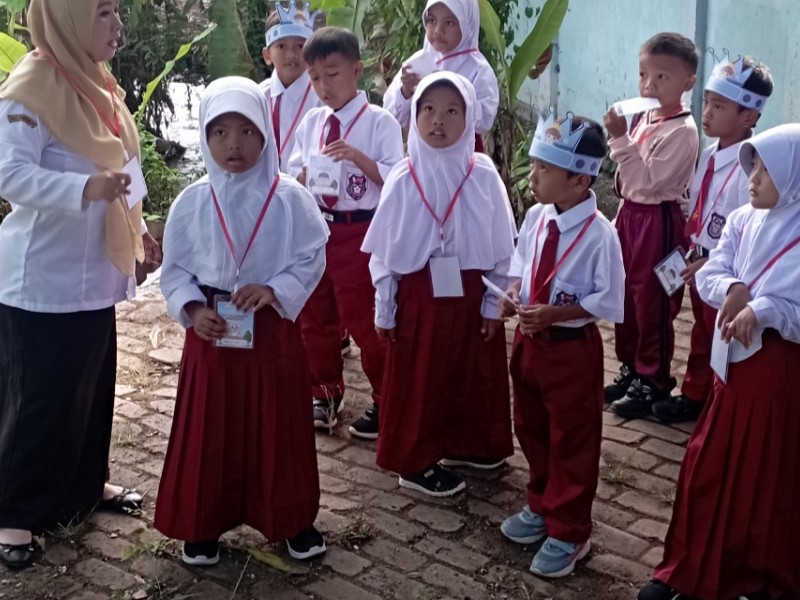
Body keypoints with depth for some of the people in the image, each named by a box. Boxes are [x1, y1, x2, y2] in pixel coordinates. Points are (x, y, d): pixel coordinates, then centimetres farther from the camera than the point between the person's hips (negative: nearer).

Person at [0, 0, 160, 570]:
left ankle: (87, 484, 34)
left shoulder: (97, 85, 11)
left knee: (94, 386, 17)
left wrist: (137, 228, 16)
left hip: (94, 273, 8)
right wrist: (86, 188, -39)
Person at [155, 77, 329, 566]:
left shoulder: (289, 197, -7)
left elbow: (312, 259, -6)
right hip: (211, 329, 1)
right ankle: (204, 523, 25)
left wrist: (273, 290, -21)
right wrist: (193, 309, -13)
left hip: (274, 328, -1)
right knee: (209, 430, 9)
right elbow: (174, 267, 3)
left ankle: (291, 518, 27)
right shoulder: (193, 201, -2)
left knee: (279, 427, 9)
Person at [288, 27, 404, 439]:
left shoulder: (379, 122, -9)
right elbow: (292, 179, 9)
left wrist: (357, 157, -25)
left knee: (363, 320, 1)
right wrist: (304, 177, -13)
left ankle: (384, 402, 17)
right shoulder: (310, 122, 6)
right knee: (315, 318, 14)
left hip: (359, 231, -6)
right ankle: (325, 394, 33)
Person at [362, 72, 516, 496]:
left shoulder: (483, 177, -7)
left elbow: (503, 247, 0)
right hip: (418, 297, -1)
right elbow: (383, 250, -2)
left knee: (471, 376, 15)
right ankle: (415, 461, 22)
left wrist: (494, 304, 0)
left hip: (469, 295, 2)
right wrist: (384, 310, 0)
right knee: (418, 381, 8)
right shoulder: (402, 179, -8)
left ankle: (465, 444, 36)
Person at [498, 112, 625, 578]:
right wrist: (513, 291, -7)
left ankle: (568, 534, 27)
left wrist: (553, 313, -25)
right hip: (529, 340, 7)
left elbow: (609, 301, -19)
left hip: (572, 348, -7)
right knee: (532, 431, 23)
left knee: (571, 442, 10)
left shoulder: (599, 233, -23)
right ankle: (542, 507, 45)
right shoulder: (537, 216, -4)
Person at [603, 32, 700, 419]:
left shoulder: (682, 131, -20)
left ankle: (653, 382, 16)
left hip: (658, 221, -8)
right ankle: (630, 368, 32)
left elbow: (646, 181, -26)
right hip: (630, 214, 8)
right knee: (625, 297, 17)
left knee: (652, 303, 2)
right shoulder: (643, 118, 6)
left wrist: (619, 139, -27)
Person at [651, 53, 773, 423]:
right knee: (701, 336, 23)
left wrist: (712, 264, -21)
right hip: (698, 267, 8)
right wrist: (689, 252, 8)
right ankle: (694, 397, 39)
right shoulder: (709, 156, 3)